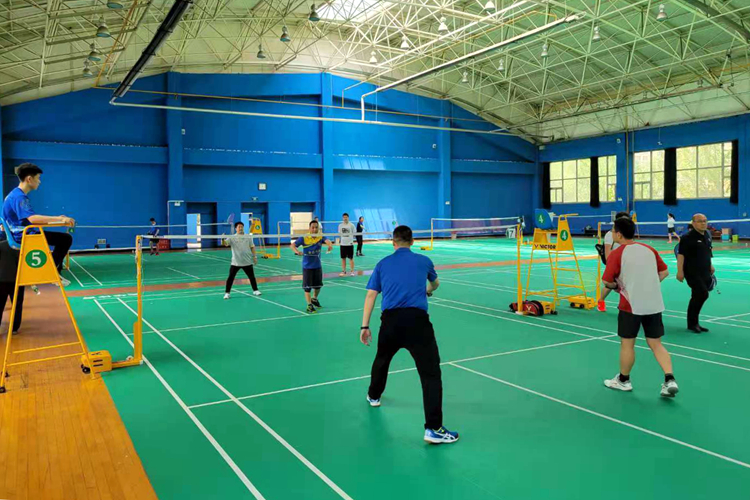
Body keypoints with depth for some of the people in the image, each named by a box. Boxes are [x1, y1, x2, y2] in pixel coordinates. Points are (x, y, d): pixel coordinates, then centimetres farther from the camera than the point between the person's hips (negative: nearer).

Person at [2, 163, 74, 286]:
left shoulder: (16, 195, 13)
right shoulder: (19, 197, -19)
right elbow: (32, 218, -34)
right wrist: (60, 218, -33)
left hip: (23, 234, 10)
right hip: (23, 237, -10)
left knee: (64, 238, 20)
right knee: (66, 239, -16)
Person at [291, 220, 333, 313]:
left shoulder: (321, 237, -7)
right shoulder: (304, 238, -14)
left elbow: (327, 240, -25)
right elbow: (293, 245, -18)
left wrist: (330, 245, -48)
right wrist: (297, 251, -39)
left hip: (318, 266, 4)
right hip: (307, 266, -4)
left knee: (318, 285, 17)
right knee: (307, 287, -3)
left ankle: (314, 299, 43)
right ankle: (309, 305, 6)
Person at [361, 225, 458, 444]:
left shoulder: (383, 264, 16)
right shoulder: (423, 261, 15)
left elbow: (371, 295, 9)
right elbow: (435, 284, 36)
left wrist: (365, 326, 12)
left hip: (390, 320, 3)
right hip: (417, 320, -3)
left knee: (382, 359, 31)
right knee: (431, 373, -3)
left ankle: (374, 395, 54)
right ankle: (433, 428, -11)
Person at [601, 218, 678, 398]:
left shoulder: (616, 254, -10)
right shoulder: (649, 249, 7)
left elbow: (608, 282, -14)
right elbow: (665, 272, 14)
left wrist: (616, 285, 6)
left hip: (631, 305, -5)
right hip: (654, 304, 5)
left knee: (627, 343, 10)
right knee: (656, 343, 11)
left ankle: (623, 380, 24)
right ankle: (670, 380, -1)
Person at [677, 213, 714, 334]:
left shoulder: (707, 235, 11)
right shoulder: (688, 238, -14)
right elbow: (681, 255, -17)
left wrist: (710, 265, 25)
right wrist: (680, 271, -22)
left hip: (705, 273, 8)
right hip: (693, 273, -8)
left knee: (698, 297, 11)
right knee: (703, 294, -16)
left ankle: (693, 323, 21)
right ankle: (692, 323, -3)